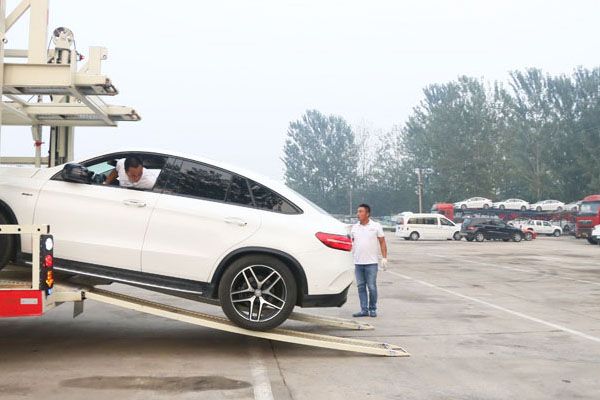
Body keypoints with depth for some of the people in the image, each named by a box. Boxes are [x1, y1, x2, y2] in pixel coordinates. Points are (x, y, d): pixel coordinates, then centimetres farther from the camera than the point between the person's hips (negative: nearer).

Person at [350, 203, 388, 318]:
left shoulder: (376, 226, 1)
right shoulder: (355, 227, 11)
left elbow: (382, 242, 1)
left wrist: (384, 258, -5)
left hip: (371, 262, -4)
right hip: (358, 262, 4)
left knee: (372, 287, -2)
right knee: (361, 287, 5)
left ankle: (372, 309, 10)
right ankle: (364, 310, 10)